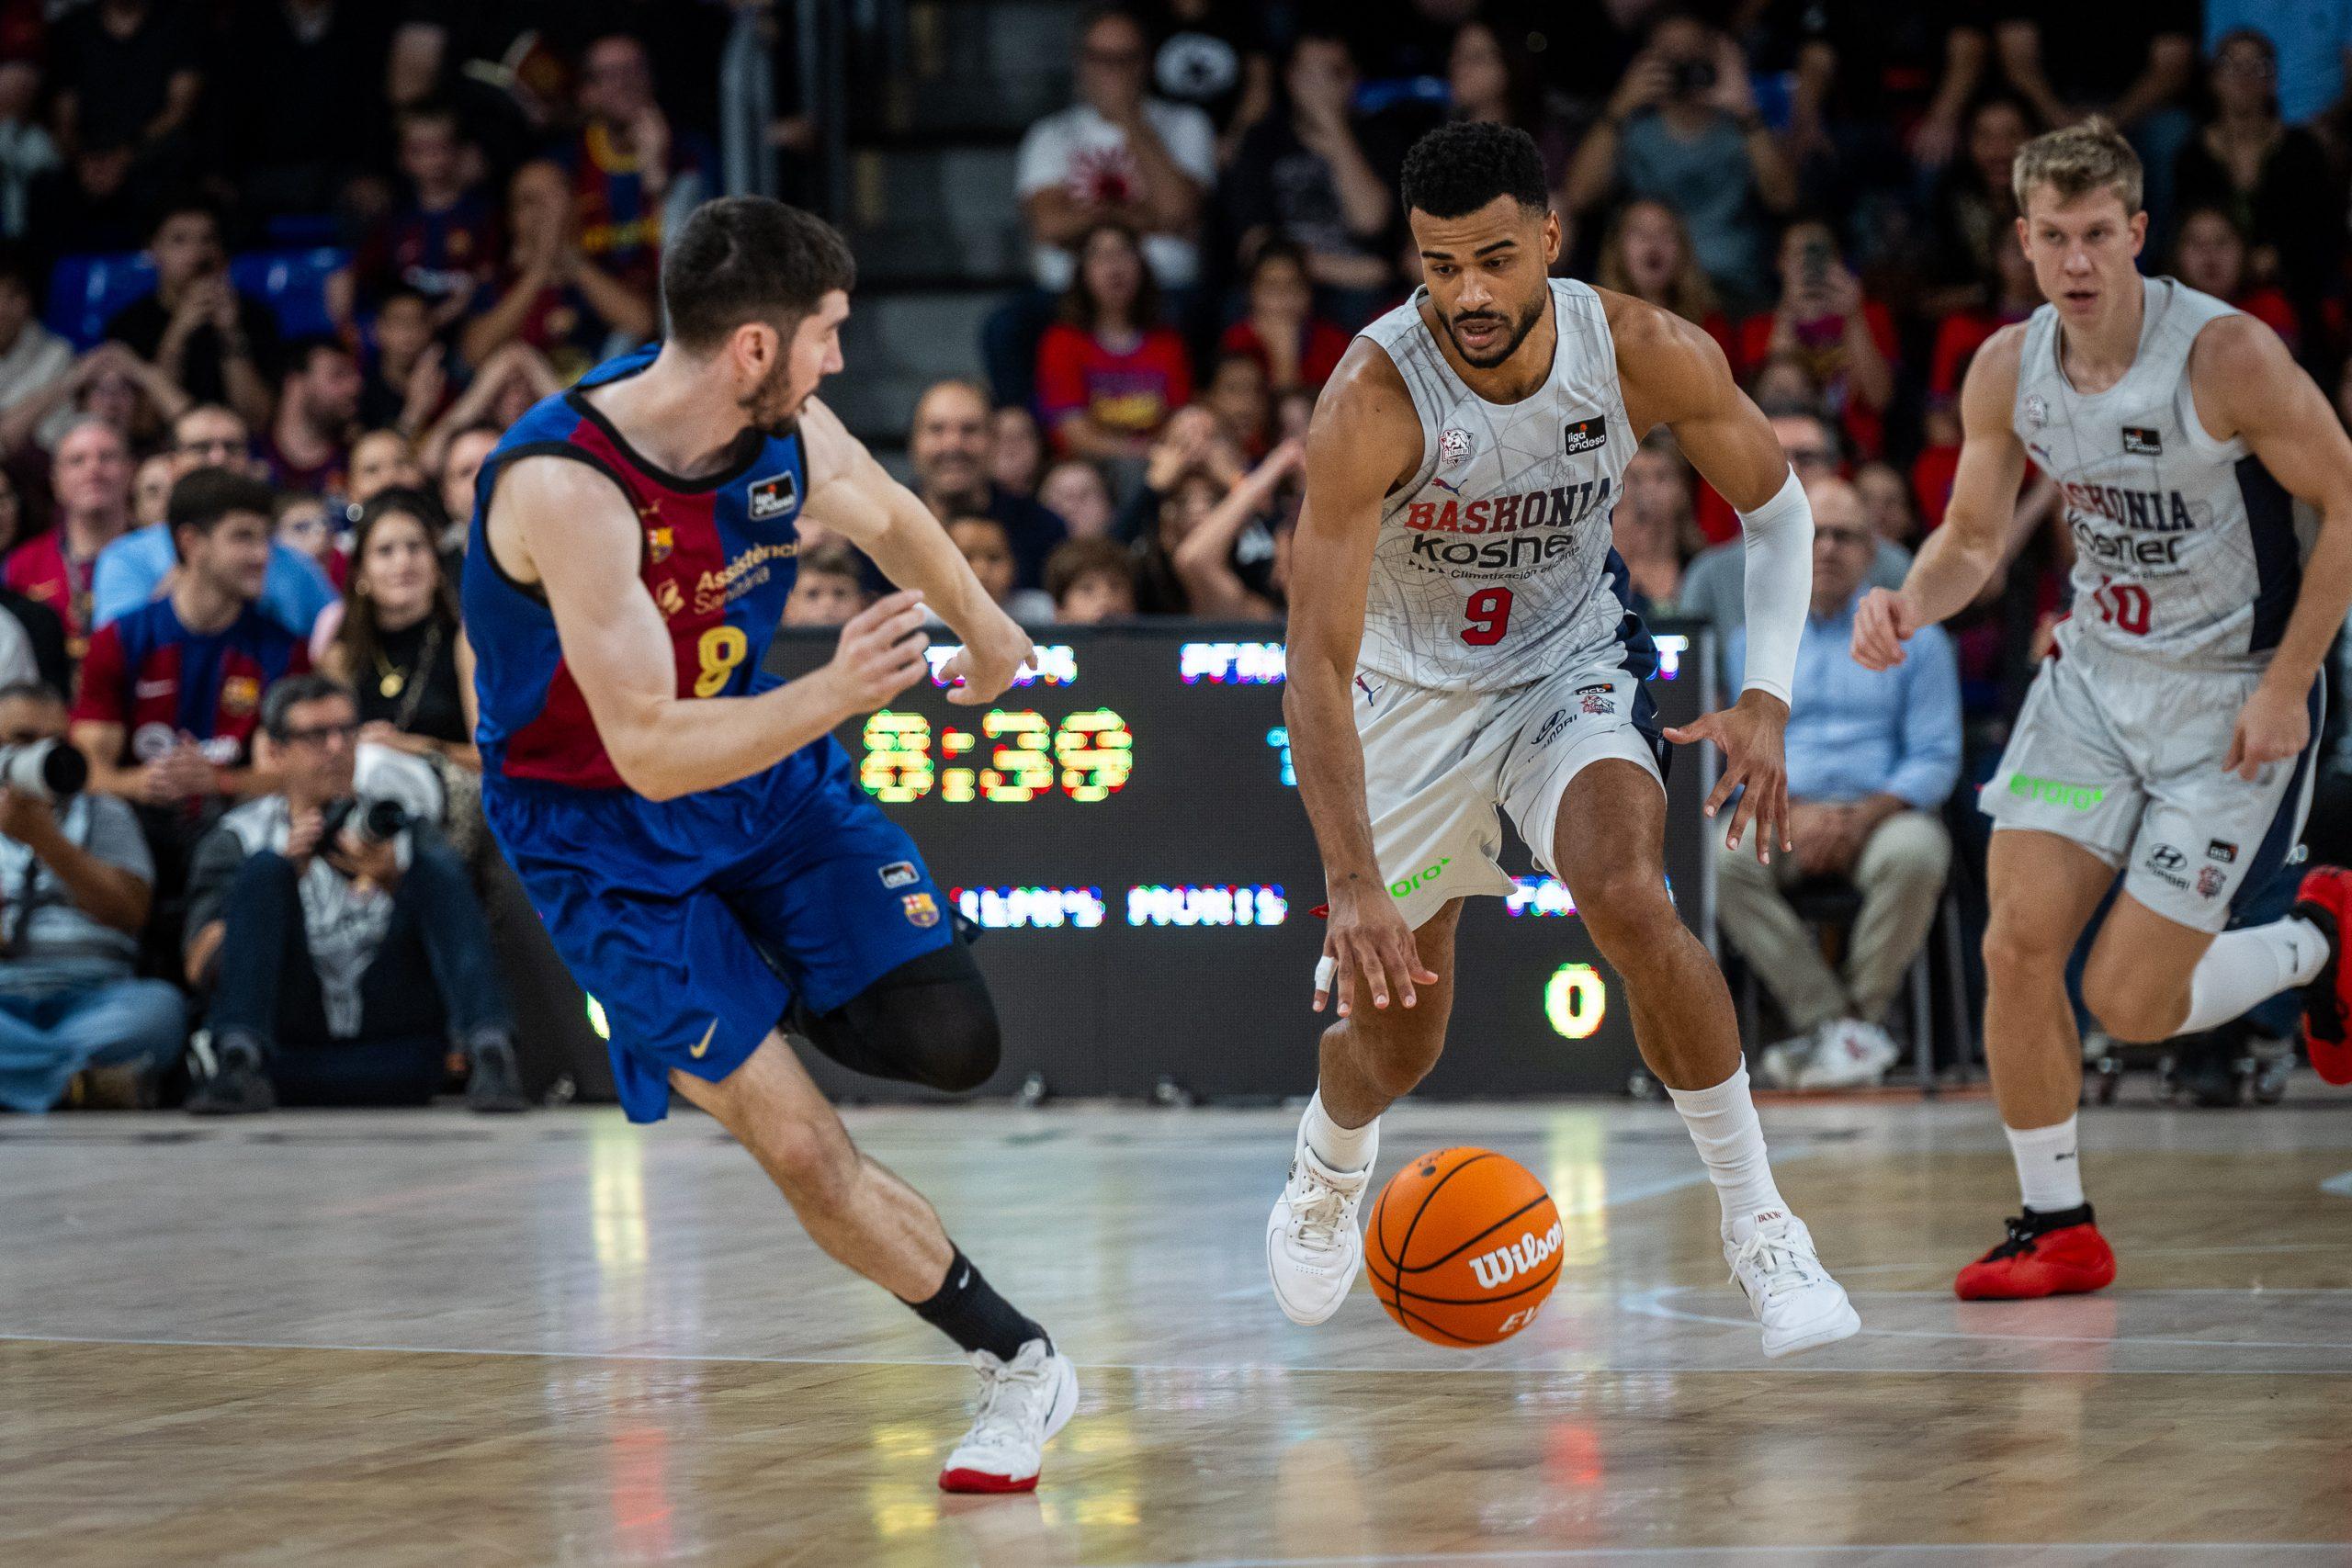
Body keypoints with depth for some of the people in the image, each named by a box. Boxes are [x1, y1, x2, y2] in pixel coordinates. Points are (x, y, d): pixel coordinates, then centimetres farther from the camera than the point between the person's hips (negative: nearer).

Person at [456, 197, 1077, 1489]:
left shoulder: (784, 430, -13)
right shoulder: (565, 487, -33)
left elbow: (889, 519, 13)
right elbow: (652, 751, -35)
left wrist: (984, 631, 30)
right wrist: (835, 696, -47)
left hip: (761, 763, 5)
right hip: (605, 836, -5)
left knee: (950, 1041, -11)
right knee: (797, 1147, -11)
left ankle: (780, 994, 22)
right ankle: (1024, 1369, 6)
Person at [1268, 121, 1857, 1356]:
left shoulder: (1653, 359, -23)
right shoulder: (1373, 400, -32)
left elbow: (1776, 509, -4)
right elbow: (1316, 665, -33)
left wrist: (1766, 700, -18)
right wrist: (1351, 881, -42)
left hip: (1570, 660, 1)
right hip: (1413, 686, -1)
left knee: (1627, 899, -27)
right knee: (1392, 1038, 7)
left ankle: (1758, 1228, -13)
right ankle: (1323, 1183, 45)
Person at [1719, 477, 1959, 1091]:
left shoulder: (1915, 638, 12)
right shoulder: (1752, 641, 18)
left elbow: (1936, 758, 3)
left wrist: (1865, 815, -15)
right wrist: (1791, 811, -11)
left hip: (1880, 814, -1)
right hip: (1781, 816, 2)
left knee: (1915, 853, -38)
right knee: (1720, 857, -32)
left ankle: (1860, 1015, -19)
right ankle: (1832, 1021, -29)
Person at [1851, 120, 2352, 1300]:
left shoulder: (2226, 356, -22)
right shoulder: (2007, 371, -5)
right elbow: (1973, 537, 8)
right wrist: (1908, 602, -15)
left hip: (2232, 700, -5)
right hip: (2095, 673, 5)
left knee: (2130, 1003, -7)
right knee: (2017, 946, -7)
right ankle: (2055, 1228, 9)